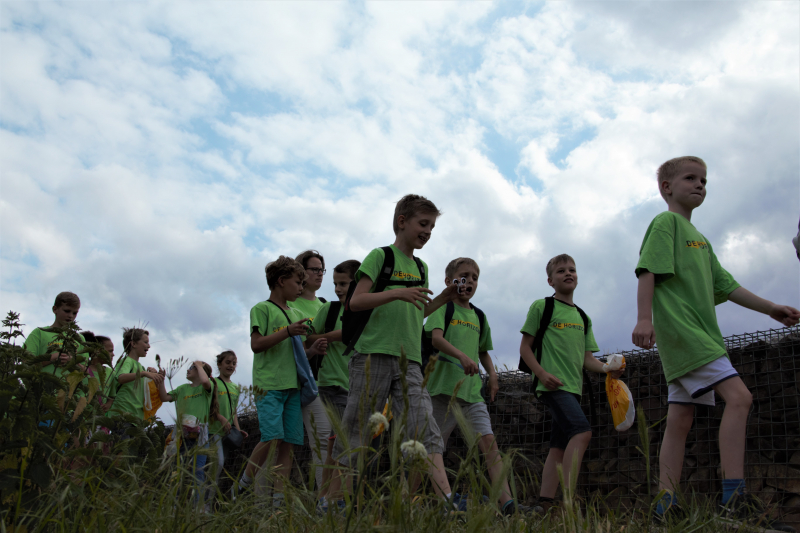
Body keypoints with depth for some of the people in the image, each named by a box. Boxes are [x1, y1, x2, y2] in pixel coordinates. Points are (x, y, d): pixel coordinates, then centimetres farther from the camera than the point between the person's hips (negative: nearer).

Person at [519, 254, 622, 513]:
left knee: (559, 446, 4)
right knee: (582, 430, -25)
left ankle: (546, 502, 6)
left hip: (573, 387, 7)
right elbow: (525, 347, 1)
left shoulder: (582, 317, 20)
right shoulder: (542, 306, 2)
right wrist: (542, 373, -13)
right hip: (552, 384, -7)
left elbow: (587, 358, 16)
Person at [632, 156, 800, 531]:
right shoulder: (665, 223, -1)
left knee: (680, 419, 5)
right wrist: (644, 317, -24)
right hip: (679, 328, -10)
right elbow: (648, 271, -13)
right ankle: (735, 499, -20)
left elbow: (724, 285, 25)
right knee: (738, 396, -19)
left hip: (699, 334, 10)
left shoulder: (700, 239, 26)